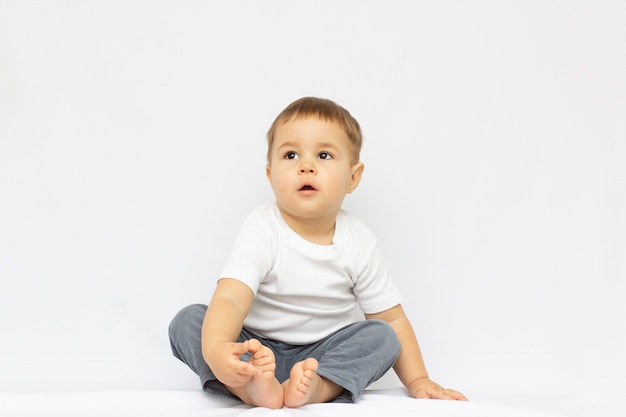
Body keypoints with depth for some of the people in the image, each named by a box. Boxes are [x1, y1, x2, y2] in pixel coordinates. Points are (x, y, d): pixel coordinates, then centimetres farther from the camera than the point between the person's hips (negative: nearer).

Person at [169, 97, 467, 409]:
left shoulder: (358, 244, -6)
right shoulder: (261, 230, -16)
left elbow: (392, 318, 2)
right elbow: (230, 298, -31)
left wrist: (418, 381, -6)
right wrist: (215, 348, -51)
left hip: (323, 355, 2)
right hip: (256, 350, -2)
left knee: (382, 337, -21)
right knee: (188, 321, -23)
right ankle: (255, 388, -44)